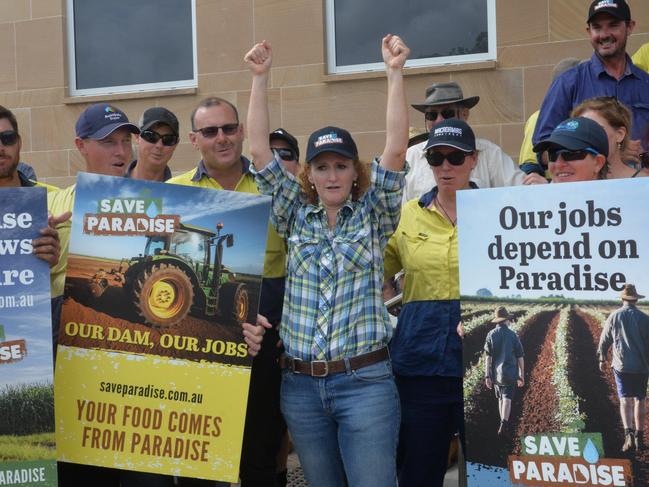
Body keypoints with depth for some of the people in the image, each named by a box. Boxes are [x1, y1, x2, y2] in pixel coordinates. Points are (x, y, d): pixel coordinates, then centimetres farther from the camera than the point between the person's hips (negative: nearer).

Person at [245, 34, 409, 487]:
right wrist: (261, 77, 0)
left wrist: (395, 72, -13)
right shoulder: (296, 216, 9)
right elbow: (260, 150, 3)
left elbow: (396, 148, -8)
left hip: (364, 380, -3)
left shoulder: (373, 215, 3)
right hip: (300, 384, 3)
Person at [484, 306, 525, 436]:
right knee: (507, 399, -4)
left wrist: (487, 376, -7)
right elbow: (520, 358, -2)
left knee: (501, 398, 18)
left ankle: (504, 424, 27)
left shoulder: (491, 335, -4)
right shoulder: (513, 335, -6)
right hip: (510, 374, -2)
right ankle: (503, 424, -21)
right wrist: (522, 376, 8)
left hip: (496, 374, 2)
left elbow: (488, 357, -8)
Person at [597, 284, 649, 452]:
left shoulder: (614, 316, 0)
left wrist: (602, 359, 21)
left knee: (625, 400, -2)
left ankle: (629, 433, -21)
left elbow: (604, 340, 7)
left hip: (621, 365, 0)